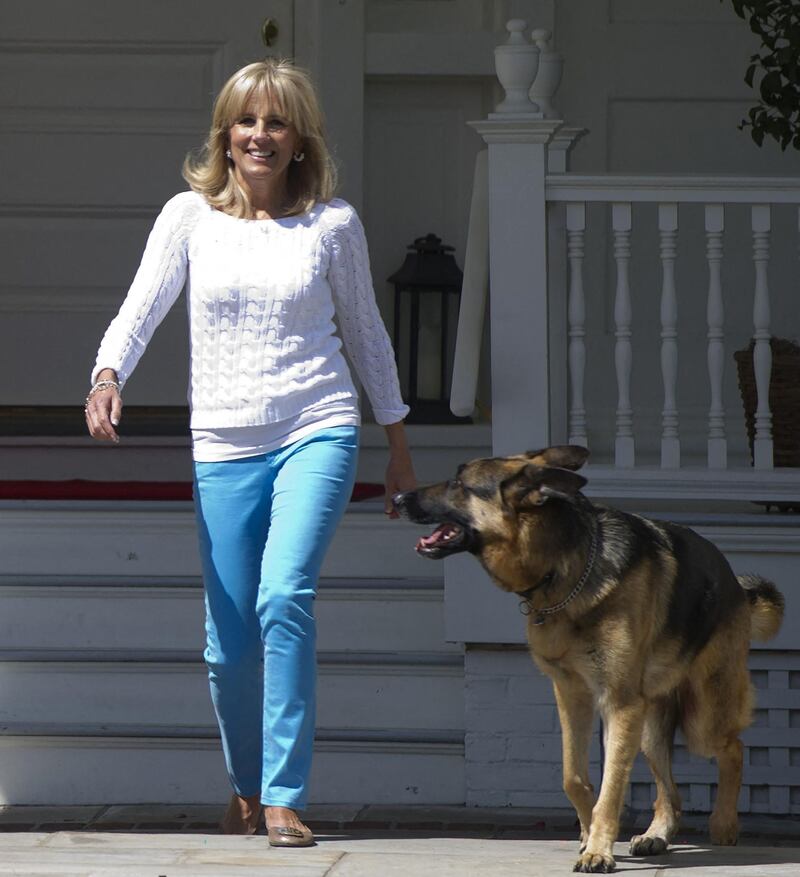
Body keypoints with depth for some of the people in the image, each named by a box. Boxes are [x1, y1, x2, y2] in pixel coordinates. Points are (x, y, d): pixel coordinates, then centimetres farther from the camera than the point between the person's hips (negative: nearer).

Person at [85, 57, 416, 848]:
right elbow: (140, 310, -2)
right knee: (228, 642, 3)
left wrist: (398, 444, 19)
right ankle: (245, 785, 29)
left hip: (316, 434, -1)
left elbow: (364, 332, 14)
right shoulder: (189, 216, 4)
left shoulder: (333, 223, 4)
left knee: (284, 599, -22)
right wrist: (107, 377, -23)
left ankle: (284, 797, -17)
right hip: (224, 447, 1)